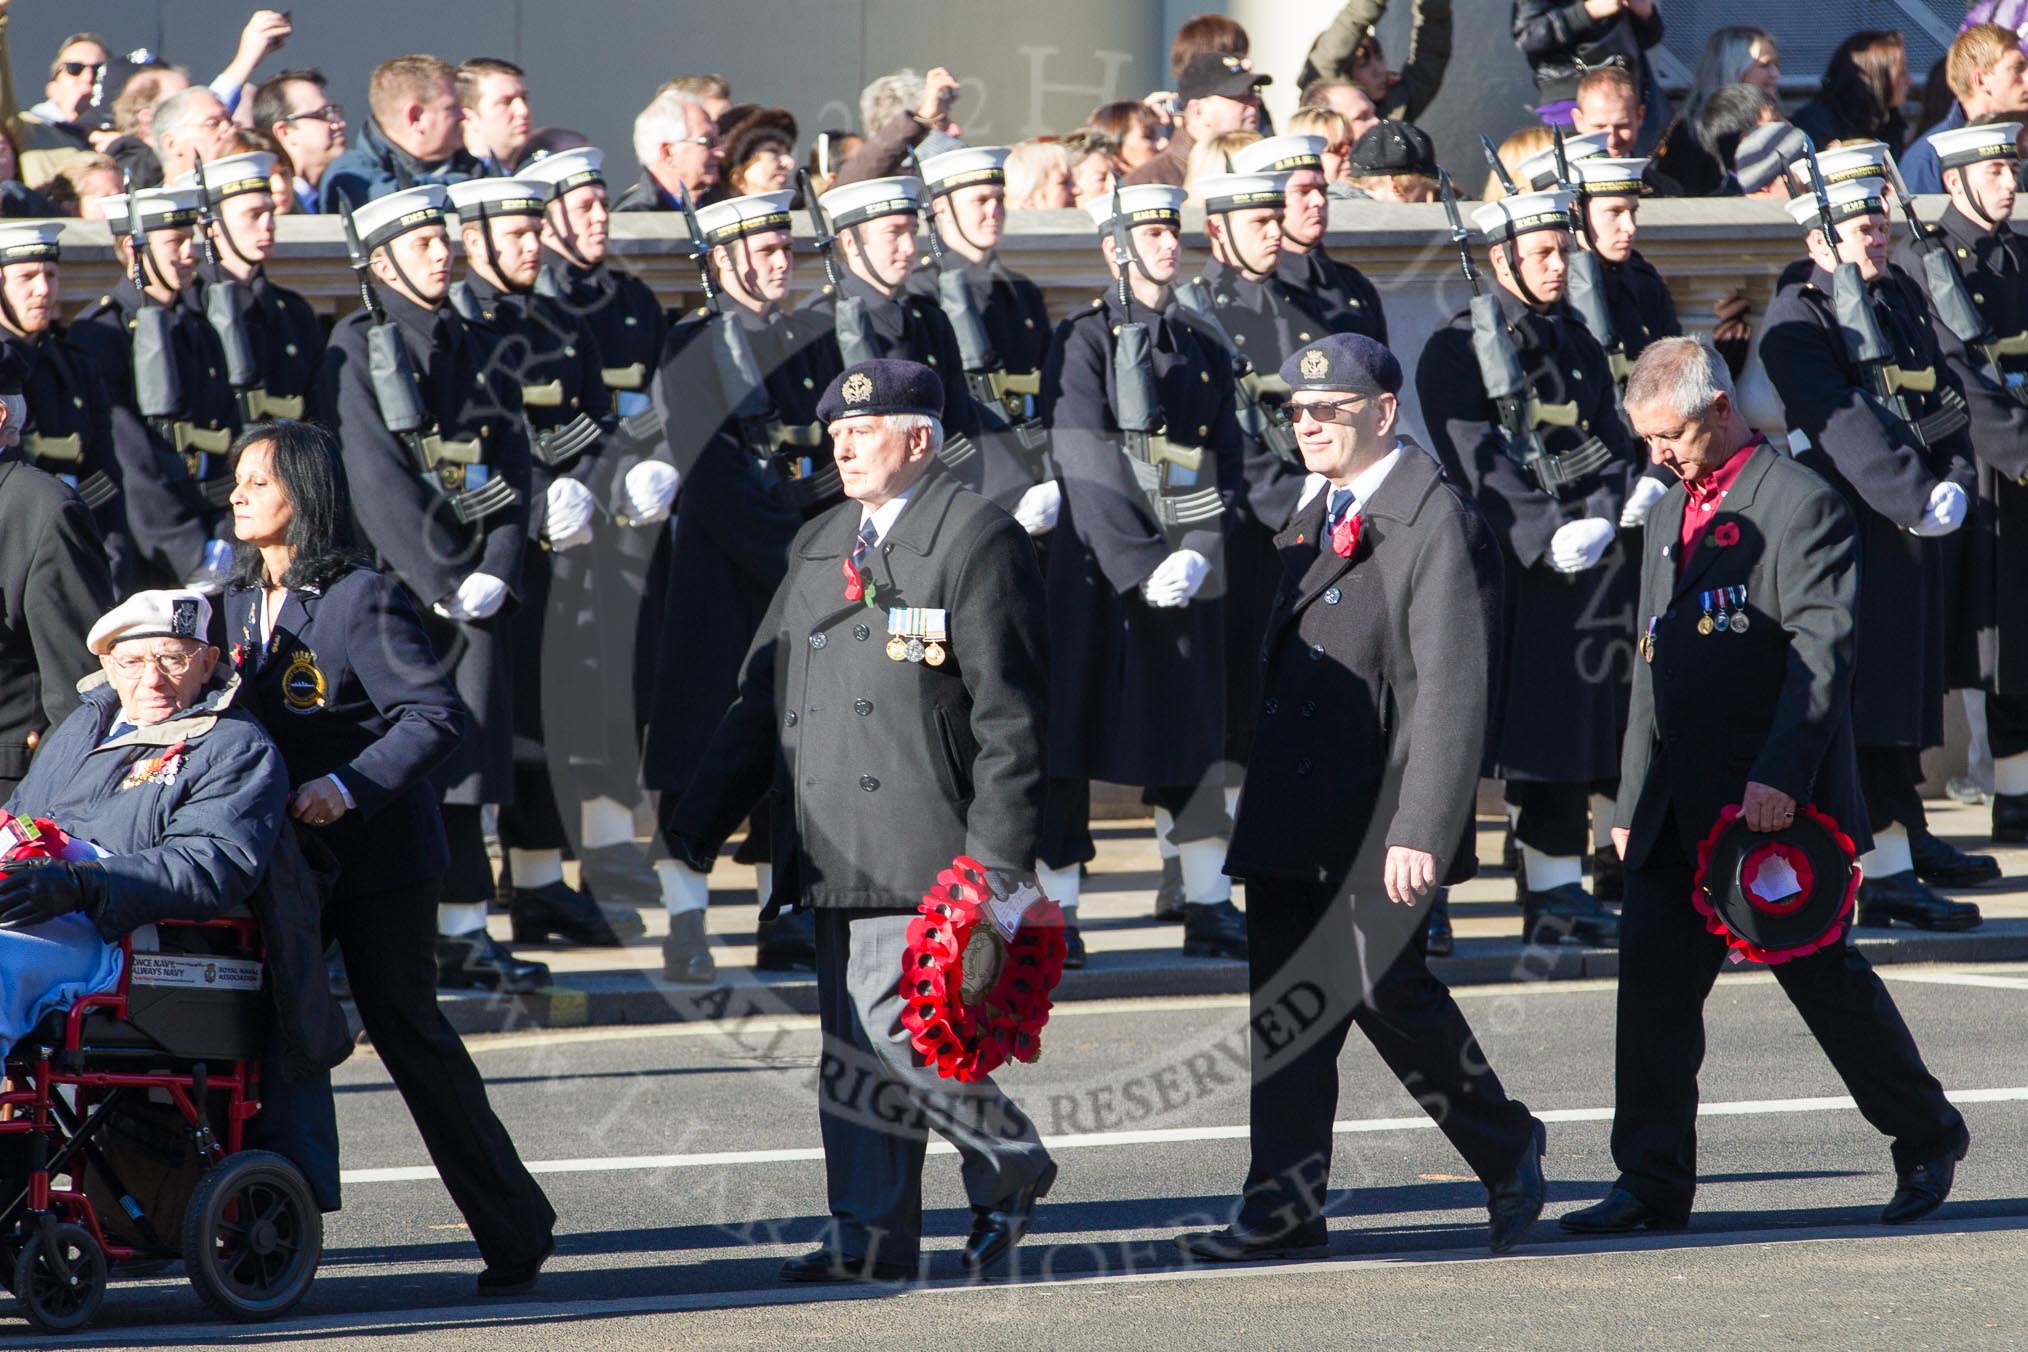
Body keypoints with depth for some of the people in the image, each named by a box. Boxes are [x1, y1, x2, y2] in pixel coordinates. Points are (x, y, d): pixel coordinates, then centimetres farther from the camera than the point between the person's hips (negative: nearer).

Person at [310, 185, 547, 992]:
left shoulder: (475, 351, 15)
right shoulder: (356, 350, -3)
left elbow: (512, 471, 9)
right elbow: (378, 484, -11)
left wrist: (495, 571, -5)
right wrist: (443, 584, -15)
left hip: (477, 586, 5)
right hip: (396, 585, -5)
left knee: (467, 759, 4)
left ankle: (463, 932, 6)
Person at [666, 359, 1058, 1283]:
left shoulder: (977, 540, -5)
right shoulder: (820, 546, 18)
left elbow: (1009, 713, -10)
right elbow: (761, 696, 21)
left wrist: (998, 858, -16)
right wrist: (695, 827, 15)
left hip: (925, 846, -8)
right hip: (837, 854, 8)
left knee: (891, 1026, -14)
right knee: (851, 1043, 7)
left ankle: (1010, 1165, 6)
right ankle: (871, 1234, 11)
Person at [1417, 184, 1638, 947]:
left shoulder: (1578, 346, 16)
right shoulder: (1458, 350, -4)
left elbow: (1612, 449, 11)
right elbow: (1479, 463, -12)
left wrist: (1599, 522, -8)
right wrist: (1548, 534, -20)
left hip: (1580, 562, 6)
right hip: (1497, 564, -6)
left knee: (1562, 729, 7)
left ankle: (1558, 891, 10)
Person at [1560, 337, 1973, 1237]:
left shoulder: (1801, 503, -9)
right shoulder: (1672, 513, 17)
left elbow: (1822, 650, -16)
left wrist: (1780, 778, -25)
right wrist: (1635, 804, 18)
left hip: (1779, 804, -7)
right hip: (1681, 813, 7)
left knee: (1823, 977, 2)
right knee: (1652, 978, -1)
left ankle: (1928, 1140, 20)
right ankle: (1653, 1185, 1)